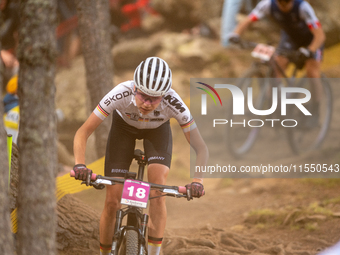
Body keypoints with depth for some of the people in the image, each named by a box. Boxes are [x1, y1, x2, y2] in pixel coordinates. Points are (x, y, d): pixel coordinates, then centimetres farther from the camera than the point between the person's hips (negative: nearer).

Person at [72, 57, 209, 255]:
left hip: (157, 131, 0)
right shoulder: (121, 94, -40)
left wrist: (197, 180, -50)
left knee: (157, 193, -23)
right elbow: (82, 133, -35)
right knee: (112, 203, -8)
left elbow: (201, 148, -33)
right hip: (124, 127, 0)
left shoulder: (173, 103, -38)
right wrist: (80, 165, -52)